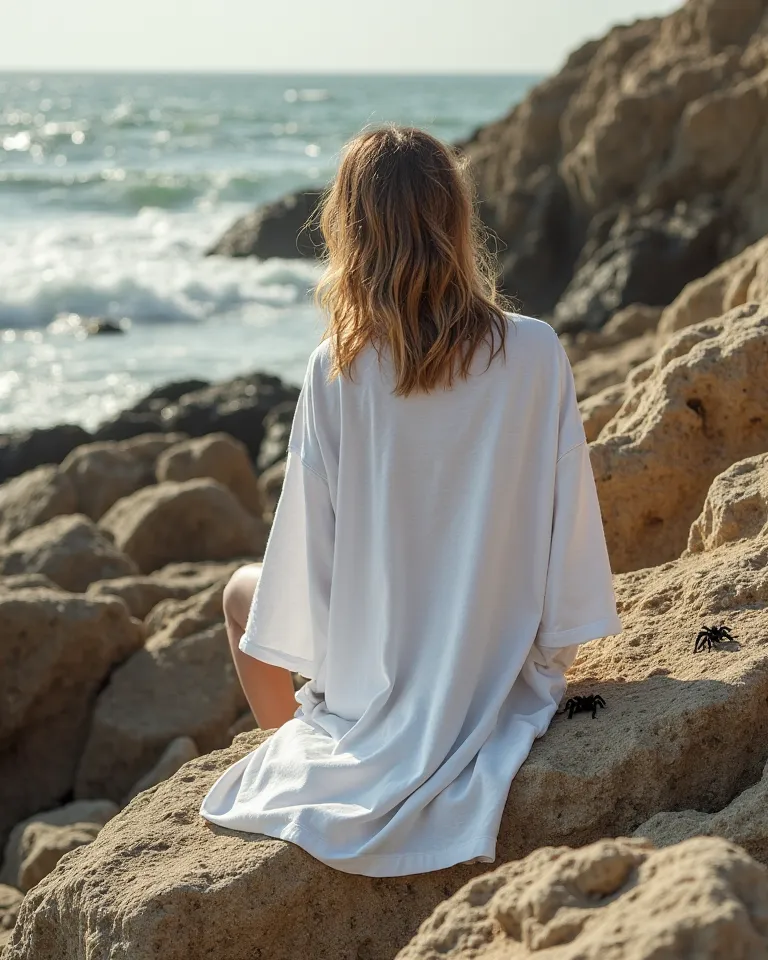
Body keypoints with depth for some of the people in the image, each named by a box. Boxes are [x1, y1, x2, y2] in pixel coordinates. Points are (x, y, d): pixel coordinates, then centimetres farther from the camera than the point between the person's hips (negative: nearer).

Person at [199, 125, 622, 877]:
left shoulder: (336, 371, -18)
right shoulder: (536, 354, -15)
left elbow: (308, 552, -10)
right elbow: (566, 524, -8)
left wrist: (310, 655, 7)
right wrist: (551, 649, 7)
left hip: (374, 695, -2)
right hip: (505, 683, 3)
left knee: (244, 591, 28)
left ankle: (297, 755, 32)